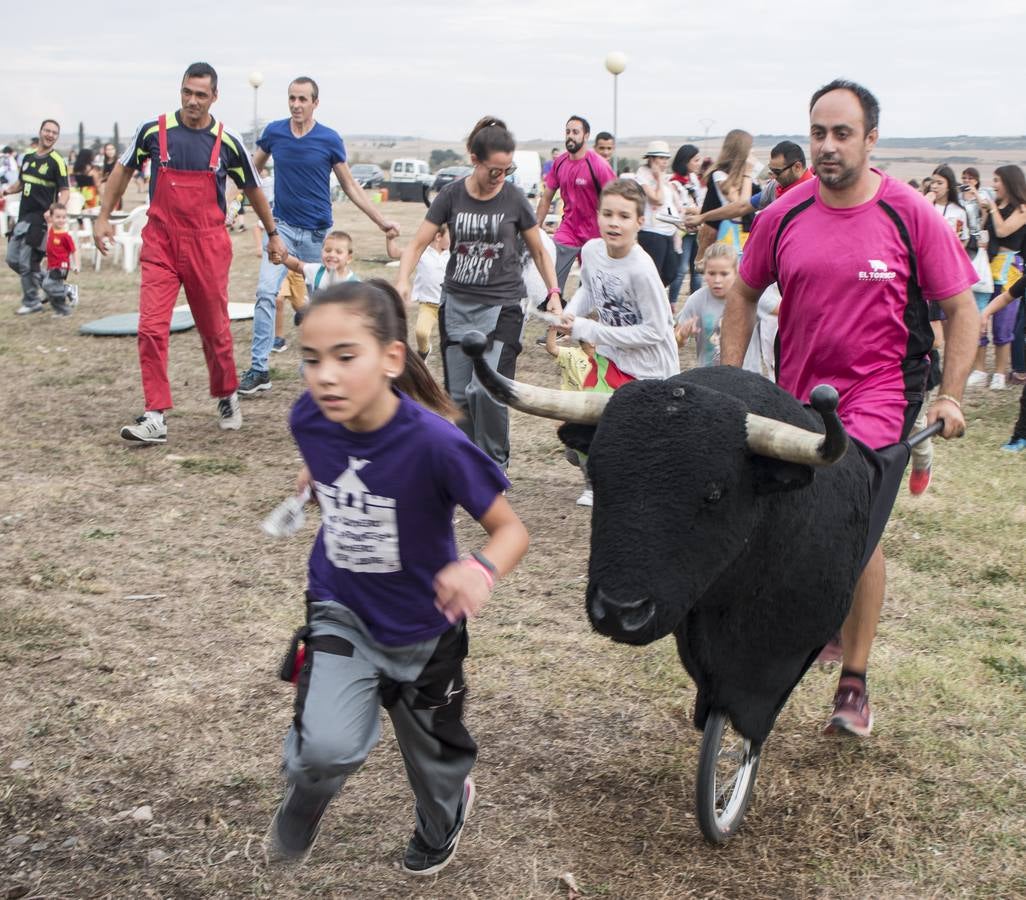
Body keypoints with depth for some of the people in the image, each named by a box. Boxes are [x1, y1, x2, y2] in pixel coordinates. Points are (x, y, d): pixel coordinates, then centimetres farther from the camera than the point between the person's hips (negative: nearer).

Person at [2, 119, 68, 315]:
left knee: (27, 262, -6)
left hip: (40, 219, -7)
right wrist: (7, 190, 2)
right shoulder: (28, 157, 11)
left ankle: (32, 302, 11)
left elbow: (64, 192, -12)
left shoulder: (57, 161, -8)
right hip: (23, 217, 8)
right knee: (13, 259, 10)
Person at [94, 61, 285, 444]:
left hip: (208, 247, 0)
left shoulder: (228, 142, -1)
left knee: (215, 329, 9)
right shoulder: (153, 131, -1)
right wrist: (104, 217, 9)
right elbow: (123, 170, 14)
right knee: (151, 329, -10)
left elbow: (253, 189, 13)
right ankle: (155, 417, -6)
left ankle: (227, 397, 32)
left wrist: (272, 234, 19)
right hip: (160, 244, 0)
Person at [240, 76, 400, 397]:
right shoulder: (273, 132, 0)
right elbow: (253, 169, 15)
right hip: (283, 226, 1)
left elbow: (351, 186, 2)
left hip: (317, 232, -1)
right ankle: (259, 370, -13)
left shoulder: (330, 140, -5)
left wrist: (382, 221, -2)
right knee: (266, 292, -14)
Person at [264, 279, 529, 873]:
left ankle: (441, 825, 58)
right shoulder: (310, 419, -19)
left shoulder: (433, 442, -33)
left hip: (423, 627, -1)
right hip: (341, 610, 2)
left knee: (436, 756, 21)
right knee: (329, 747, -22)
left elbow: (511, 528, -27)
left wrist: (483, 571, -45)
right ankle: (305, 798, 16)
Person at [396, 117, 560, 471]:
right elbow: (418, 244, -1)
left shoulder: (514, 199, -3)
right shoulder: (452, 195, -2)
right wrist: (403, 279, -19)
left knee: (486, 389, -17)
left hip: (501, 305, -3)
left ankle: (495, 465, 1)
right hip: (457, 304, 3)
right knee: (458, 394, 6)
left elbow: (538, 250, 8)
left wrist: (554, 292, -3)